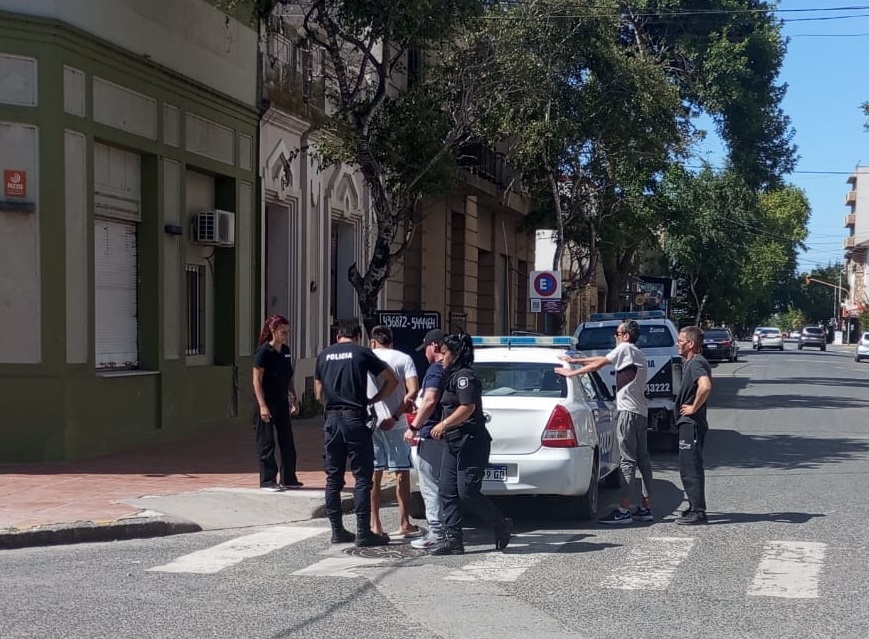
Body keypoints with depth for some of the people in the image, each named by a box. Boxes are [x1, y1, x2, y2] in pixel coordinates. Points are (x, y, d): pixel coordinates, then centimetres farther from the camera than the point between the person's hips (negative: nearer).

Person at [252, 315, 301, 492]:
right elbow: (257, 381, -15)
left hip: (282, 402, 8)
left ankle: (288, 479, 20)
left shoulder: (285, 351, 8)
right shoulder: (263, 352, -13)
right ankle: (267, 481, 5)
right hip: (267, 402, -8)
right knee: (266, 443, -1)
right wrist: (262, 406, -20)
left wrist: (294, 400, 14)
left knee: (287, 442, 11)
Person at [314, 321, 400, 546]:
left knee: (333, 478, 11)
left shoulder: (323, 355, 12)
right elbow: (392, 380, 3)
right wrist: (371, 400, 11)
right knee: (362, 477, -1)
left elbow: (319, 394, 17)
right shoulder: (362, 353, 1)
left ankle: (337, 530, 14)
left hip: (332, 419, 4)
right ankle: (363, 533, -2)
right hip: (355, 419, -4)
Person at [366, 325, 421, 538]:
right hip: (394, 424, -2)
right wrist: (396, 416, -14)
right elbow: (413, 391, -13)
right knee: (402, 473, 7)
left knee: (373, 475, 8)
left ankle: (375, 525, 11)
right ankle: (404, 524, 8)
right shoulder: (403, 359, 0)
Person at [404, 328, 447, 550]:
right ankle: (445, 529, 21)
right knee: (441, 485, 16)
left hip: (432, 434, -10)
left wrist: (413, 427, -21)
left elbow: (430, 401, -25)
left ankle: (436, 533, -6)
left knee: (430, 485, -6)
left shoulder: (436, 369, -13)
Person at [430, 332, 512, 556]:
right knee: (447, 491, 3)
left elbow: (468, 408, -23)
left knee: (467, 493, -10)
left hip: (471, 443, -10)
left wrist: (444, 424, -24)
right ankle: (453, 539, 3)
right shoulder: (453, 376, 19)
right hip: (453, 443, 10)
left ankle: (501, 526, 8)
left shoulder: (464, 376, -12)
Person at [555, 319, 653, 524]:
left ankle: (623, 511, -12)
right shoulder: (636, 353, 22)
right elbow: (601, 360, 23)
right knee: (643, 460, 9)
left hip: (628, 411, -10)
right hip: (641, 413, 10)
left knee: (627, 461, -11)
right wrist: (574, 360, 23)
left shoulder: (625, 349, -7)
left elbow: (599, 364, -10)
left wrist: (571, 372, -4)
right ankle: (645, 508, 13)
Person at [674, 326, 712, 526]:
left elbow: (705, 386, -34)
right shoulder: (692, 362, 16)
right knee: (689, 468, 16)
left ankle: (697, 512, -5)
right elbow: (702, 386, 31)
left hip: (691, 423, -11)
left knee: (690, 469, -7)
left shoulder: (696, 363, -16)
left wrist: (693, 407, -23)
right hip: (689, 423, 11)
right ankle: (696, 507, 22)